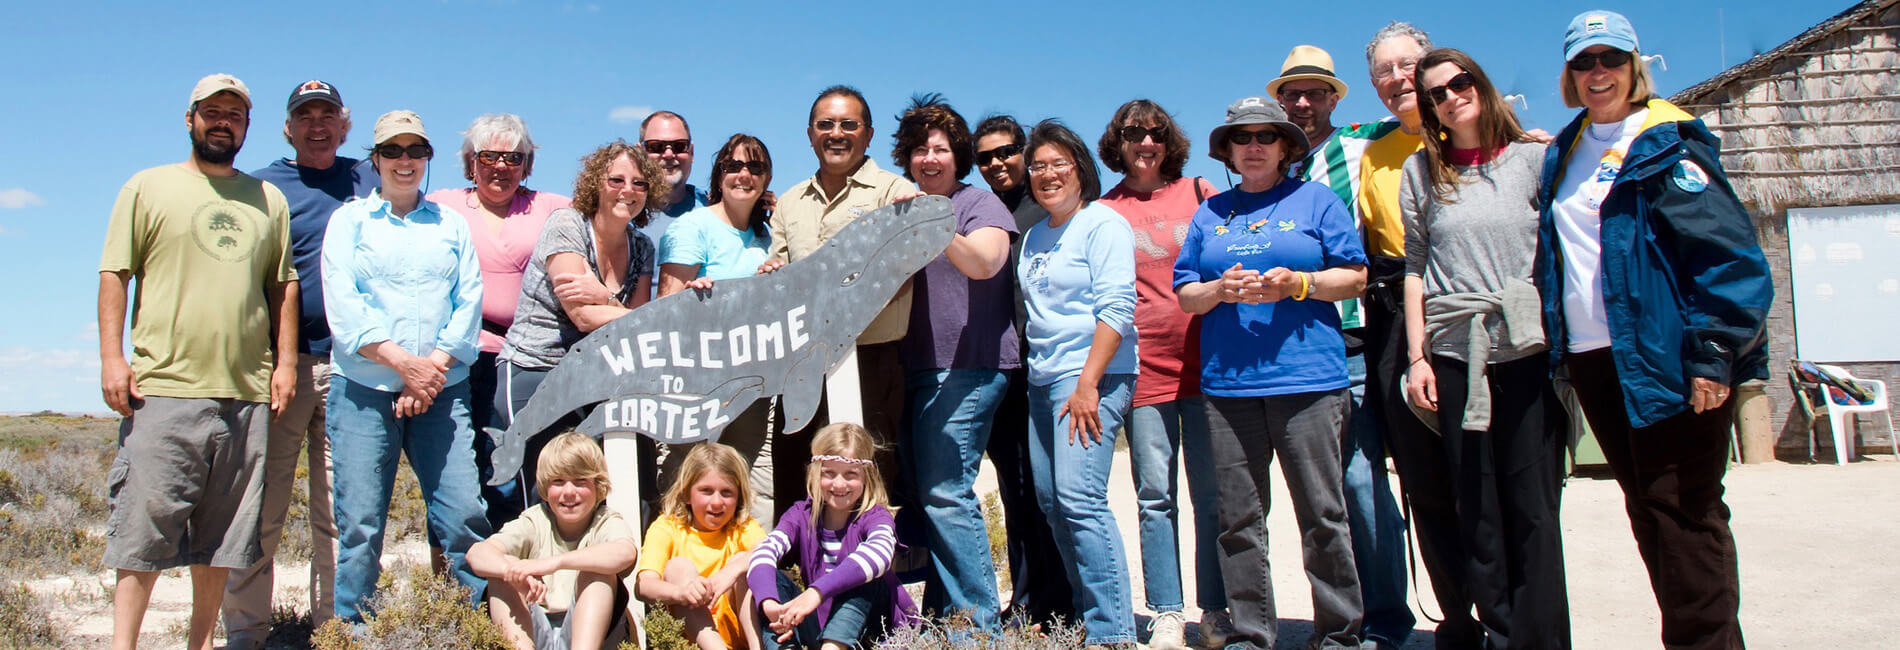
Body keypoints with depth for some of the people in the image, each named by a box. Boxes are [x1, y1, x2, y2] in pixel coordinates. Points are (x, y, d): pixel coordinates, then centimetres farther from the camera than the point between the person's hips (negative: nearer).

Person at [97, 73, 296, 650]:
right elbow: (114, 274, 3)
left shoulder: (269, 199, 17)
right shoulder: (149, 188, 8)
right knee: (146, 524, -5)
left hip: (247, 393, 3)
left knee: (224, 535, 7)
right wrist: (112, 357, -6)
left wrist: (285, 360, 9)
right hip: (163, 387, -3)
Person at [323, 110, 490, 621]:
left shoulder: (451, 224, 17)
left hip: (442, 390, 1)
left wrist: (434, 366, -8)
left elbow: (469, 303, 6)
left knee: (465, 513, -6)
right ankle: (350, 630, 12)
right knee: (360, 521, -1)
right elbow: (342, 305, -2)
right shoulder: (350, 219, 11)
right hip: (364, 388, -1)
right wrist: (402, 362, -12)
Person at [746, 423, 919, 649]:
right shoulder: (801, 516, 1)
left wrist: (816, 592, -50)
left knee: (861, 577, -28)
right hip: (814, 626, 3)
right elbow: (763, 552, -20)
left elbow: (878, 553, -36)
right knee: (773, 578, -15)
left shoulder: (875, 517, -10)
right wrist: (769, 603, -43)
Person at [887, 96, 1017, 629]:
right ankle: (942, 611, 14)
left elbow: (984, 263, -19)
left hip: (966, 369, -7)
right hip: (915, 371, 7)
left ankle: (977, 620, -4)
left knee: (944, 492, -13)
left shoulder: (979, 203, 1)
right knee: (916, 490, 6)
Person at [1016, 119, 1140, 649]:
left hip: (1093, 375, -8)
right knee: (1050, 501, 6)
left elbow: (1116, 306, -13)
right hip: (1042, 380, 8)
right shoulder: (1034, 236, 20)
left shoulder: (1104, 223, -3)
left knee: (1079, 496, -17)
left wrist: (1088, 383, -19)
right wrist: (1037, 376, 14)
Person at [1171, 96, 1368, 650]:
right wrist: (1221, 289, -6)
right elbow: (1184, 294, 15)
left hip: (1308, 376, -3)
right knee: (1238, 518, 4)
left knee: (1322, 513, -1)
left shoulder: (1315, 200, 10)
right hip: (1228, 382, 3)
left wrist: (1297, 284, -11)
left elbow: (1355, 276, 5)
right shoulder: (1210, 213, 17)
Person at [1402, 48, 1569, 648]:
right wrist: (1416, 357, 3)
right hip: (1454, 354, 1)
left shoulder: (1534, 158, 6)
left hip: (1528, 349, -1)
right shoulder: (1421, 171, 10)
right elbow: (1416, 268, 9)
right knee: (1477, 504, 4)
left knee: (1533, 503, -1)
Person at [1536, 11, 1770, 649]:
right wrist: (1556, 339, 16)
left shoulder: (1665, 143, -7)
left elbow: (1732, 255, -13)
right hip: (1591, 357, 8)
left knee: (1683, 513, -4)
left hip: (1664, 359, -7)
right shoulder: (1564, 150, 15)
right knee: (1647, 511, 13)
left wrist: (1713, 355, -19)